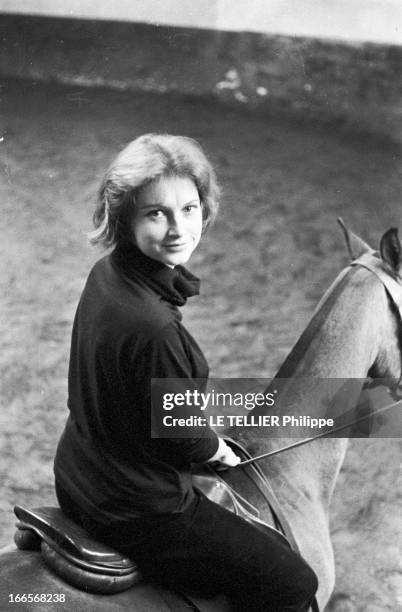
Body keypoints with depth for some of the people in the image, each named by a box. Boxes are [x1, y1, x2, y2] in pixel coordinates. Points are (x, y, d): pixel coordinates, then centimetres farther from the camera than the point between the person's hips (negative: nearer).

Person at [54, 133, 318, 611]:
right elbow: (182, 439, -20)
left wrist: (206, 440, 14)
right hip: (134, 512, -10)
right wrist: (220, 450, 2)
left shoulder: (105, 274, -5)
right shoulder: (153, 328, -35)